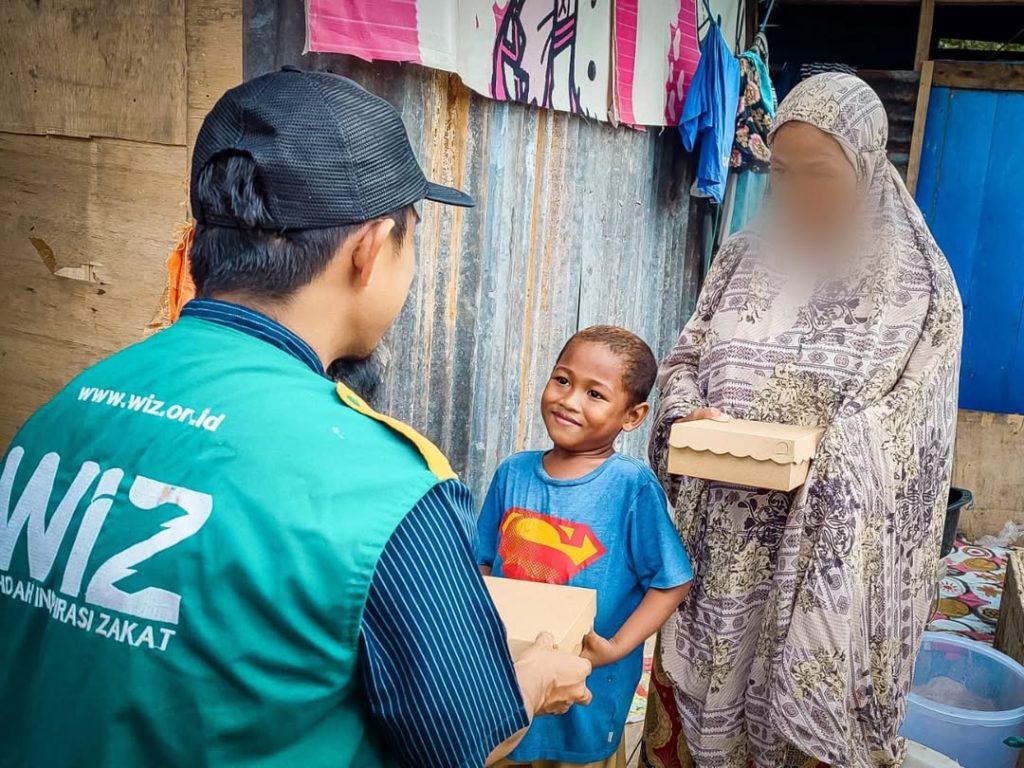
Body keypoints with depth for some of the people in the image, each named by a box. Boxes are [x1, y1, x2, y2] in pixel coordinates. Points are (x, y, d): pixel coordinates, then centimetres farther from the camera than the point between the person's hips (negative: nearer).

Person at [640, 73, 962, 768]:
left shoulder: (919, 284, -6)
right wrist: (689, 412, -11)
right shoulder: (744, 256, 4)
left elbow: (905, 435, -6)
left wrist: (810, 454, -20)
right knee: (699, 685, 15)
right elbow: (683, 359, 9)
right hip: (717, 537, 3)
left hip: (823, 545, -3)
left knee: (798, 712, 10)